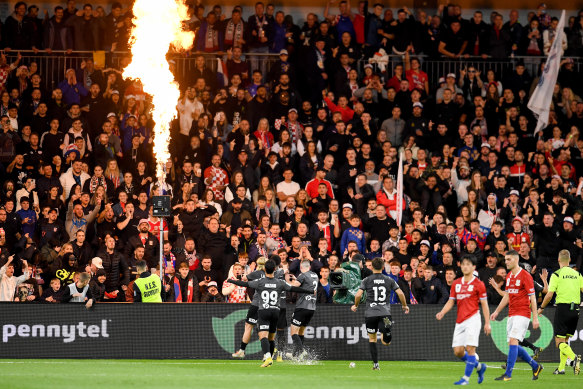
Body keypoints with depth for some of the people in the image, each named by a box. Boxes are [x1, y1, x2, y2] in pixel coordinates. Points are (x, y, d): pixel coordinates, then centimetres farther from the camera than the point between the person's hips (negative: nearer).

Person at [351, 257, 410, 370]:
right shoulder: (389, 280, 7)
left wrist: (355, 306, 14)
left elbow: (358, 295, -6)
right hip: (385, 313, 1)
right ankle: (386, 327, -37)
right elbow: (400, 293, 1)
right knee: (386, 342, -3)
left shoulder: (367, 280, 2)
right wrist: (405, 306, 18)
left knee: (372, 339, 15)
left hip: (370, 314, 0)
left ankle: (375, 364, 8)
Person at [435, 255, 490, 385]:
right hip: (460, 321, 6)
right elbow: (451, 302, 15)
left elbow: (484, 305, -1)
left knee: (470, 349, -12)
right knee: (458, 351, 1)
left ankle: (466, 378, -6)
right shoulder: (456, 284, 13)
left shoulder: (478, 284, -1)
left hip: (473, 319, -6)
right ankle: (479, 366, 23)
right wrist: (442, 313, -4)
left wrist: (487, 323, -4)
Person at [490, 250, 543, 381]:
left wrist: (535, 318, -14)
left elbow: (532, 298, -11)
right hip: (511, 315, 8)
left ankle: (508, 374, -16)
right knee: (513, 345, 7)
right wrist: (497, 311, 21)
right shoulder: (509, 276, 13)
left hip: (522, 314, -8)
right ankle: (535, 366, 22)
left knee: (513, 342, -16)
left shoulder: (525, 276, -10)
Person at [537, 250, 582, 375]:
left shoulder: (557, 275, -5)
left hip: (563, 308, -5)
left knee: (559, 342, -5)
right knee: (565, 340, 16)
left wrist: (541, 308, 5)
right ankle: (561, 368, 15)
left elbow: (549, 294, -9)